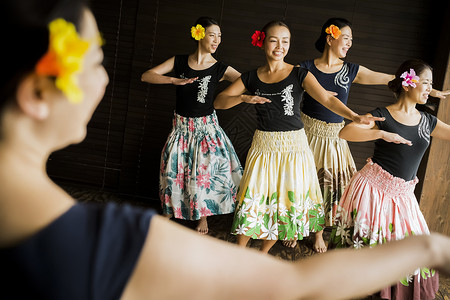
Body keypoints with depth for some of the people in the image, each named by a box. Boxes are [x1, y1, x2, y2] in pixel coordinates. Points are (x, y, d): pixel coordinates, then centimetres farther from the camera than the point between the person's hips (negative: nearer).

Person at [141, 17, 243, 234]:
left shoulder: (221, 69, -8)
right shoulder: (179, 62, -4)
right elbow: (146, 76, -9)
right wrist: (174, 80, -23)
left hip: (206, 126, -1)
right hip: (182, 125, 1)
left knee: (205, 171, 5)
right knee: (172, 167, 7)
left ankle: (203, 216, 29)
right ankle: (170, 210, 33)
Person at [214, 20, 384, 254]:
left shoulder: (299, 75, -3)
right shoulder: (252, 77, 2)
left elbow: (327, 99, -15)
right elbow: (218, 102, -1)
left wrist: (355, 117, -31)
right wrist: (243, 98, -19)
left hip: (294, 146, 0)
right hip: (263, 145, 1)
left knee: (285, 200, 7)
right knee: (252, 200, 0)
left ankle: (263, 253, 28)